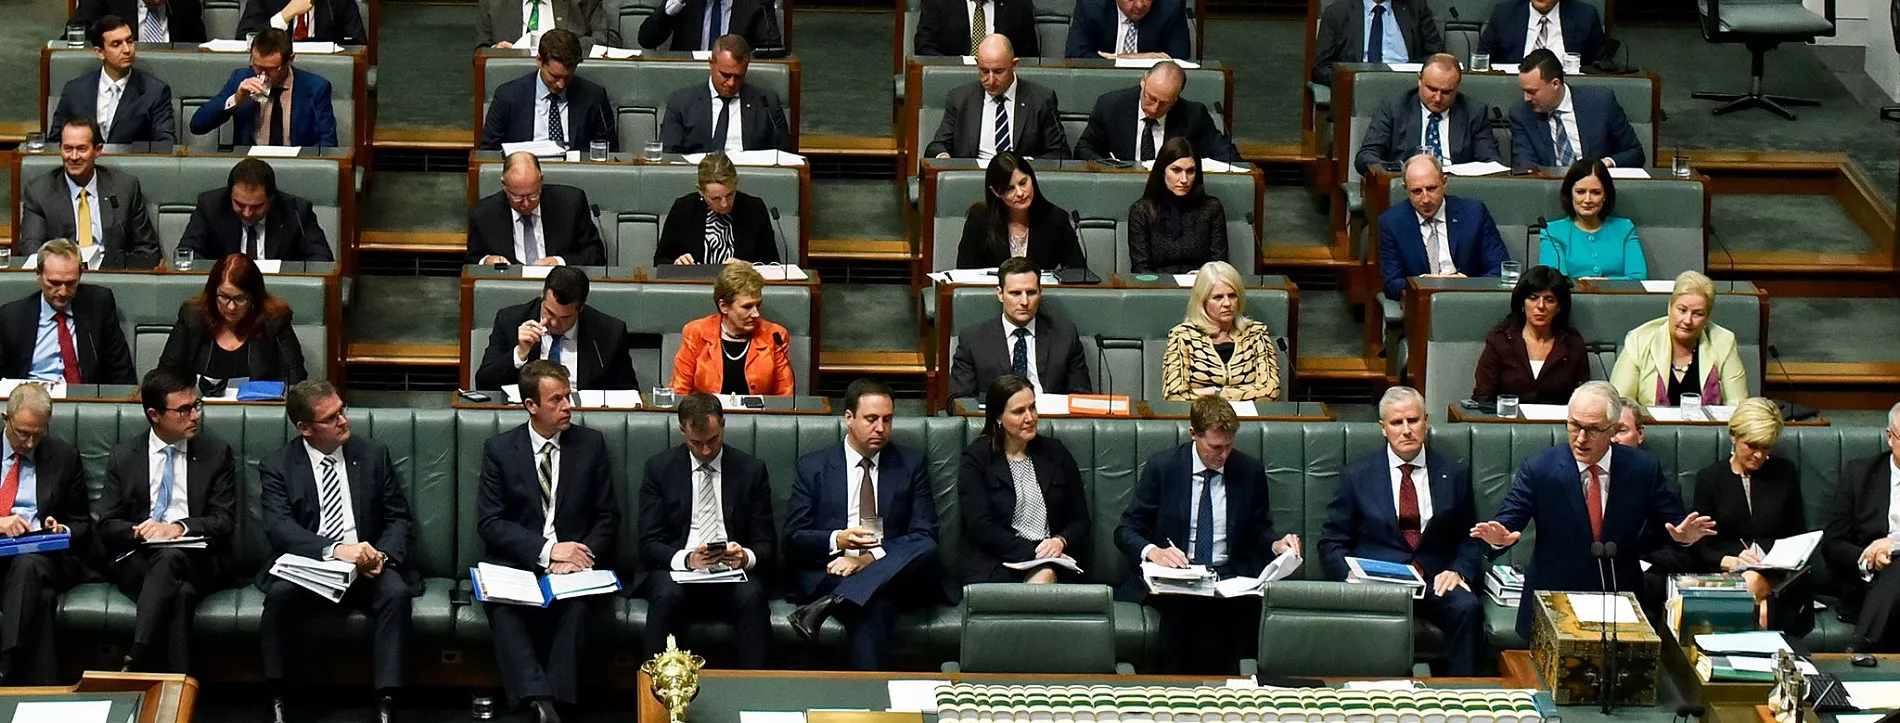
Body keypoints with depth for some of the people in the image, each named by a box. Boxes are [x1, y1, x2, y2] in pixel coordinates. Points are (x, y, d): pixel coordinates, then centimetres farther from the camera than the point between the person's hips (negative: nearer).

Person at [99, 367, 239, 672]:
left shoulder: (217, 453, 9)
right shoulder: (124, 456, 12)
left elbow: (225, 521, 2)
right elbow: (107, 526, 8)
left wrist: (179, 528, -17)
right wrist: (138, 531, -15)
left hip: (197, 561, -1)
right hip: (136, 559, 1)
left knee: (170, 557, -38)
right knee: (180, 593, -36)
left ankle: (136, 664, -44)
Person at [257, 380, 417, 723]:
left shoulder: (374, 454, 7)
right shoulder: (277, 465, 1)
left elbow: (400, 518, 7)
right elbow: (279, 528, -13)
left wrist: (383, 556, -16)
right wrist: (334, 549, -30)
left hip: (368, 568, 1)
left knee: (395, 592, -31)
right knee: (280, 594, -32)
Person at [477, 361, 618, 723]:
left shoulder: (591, 444, 9)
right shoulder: (498, 449, 5)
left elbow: (607, 517, 8)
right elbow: (489, 522, -2)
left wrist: (580, 557, -12)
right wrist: (546, 550, -15)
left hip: (575, 563, 1)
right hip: (517, 563, -1)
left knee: (577, 604, -35)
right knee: (501, 605, -35)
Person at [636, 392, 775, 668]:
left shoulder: (752, 470, 8)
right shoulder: (660, 468, 6)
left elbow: (766, 544, 8)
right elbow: (649, 543, 1)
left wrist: (746, 557, -17)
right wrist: (686, 559, -20)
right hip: (676, 571, 0)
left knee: (751, 597, -33)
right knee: (667, 596, -34)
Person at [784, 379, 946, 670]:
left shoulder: (910, 465, 14)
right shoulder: (813, 467, 12)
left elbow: (925, 537, 2)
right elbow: (793, 538, 6)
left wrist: (869, 558, -14)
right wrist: (837, 540, -17)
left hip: (894, 575, 2)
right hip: (828, 573, -2)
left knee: (925, 550, -35)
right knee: (875, 604, -38)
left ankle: (830, 603, -46)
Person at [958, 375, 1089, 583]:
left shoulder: (1055, 453, 16)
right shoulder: (976, 458, 5)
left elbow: (1080, 519, 15)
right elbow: (980, 527, -6)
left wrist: (1061, 542, -8)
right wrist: (1032, 554, -15)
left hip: (1053, 564, 3)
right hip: (996, 564, -3)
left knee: (1046, 575, -34)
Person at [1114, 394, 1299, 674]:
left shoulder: (1250, 471, 8)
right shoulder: (1162, 467, 2)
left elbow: (1259, 530, 21)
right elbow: (1126, 530, 3)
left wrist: (1276, 543, -3)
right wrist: (1153, 552, -18)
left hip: (1231, 578, 2)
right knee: (1184, 606, -37)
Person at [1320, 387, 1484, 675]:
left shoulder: (1454, 475, 15)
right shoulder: (1357, 475, 11)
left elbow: (1471, 540, 17)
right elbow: (1331, 542, 10)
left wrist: (1458, 572, -5)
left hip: (1435, 581, 2)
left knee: (1468, 608, -32)